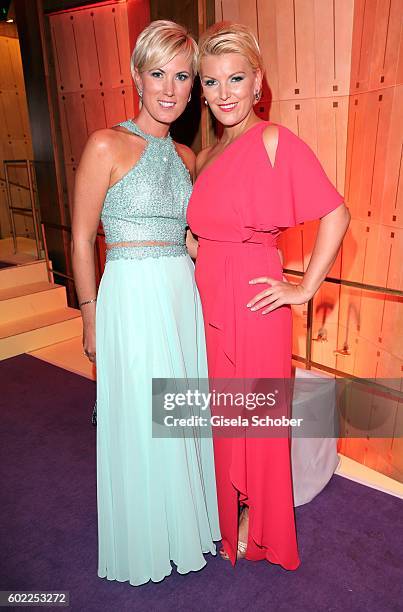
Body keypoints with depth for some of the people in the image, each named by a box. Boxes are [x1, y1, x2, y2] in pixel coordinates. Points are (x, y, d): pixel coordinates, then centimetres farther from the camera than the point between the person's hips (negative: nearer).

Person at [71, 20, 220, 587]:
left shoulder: (185, 156, 10)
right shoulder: (107, 145, -8)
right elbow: (82, 240, -6)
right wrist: (91, 318, -5)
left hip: (185, 296, 6)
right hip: (132, 298, -5)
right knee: (141, 423, 9)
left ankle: (185, 517, 44)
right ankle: (145, 540, 36)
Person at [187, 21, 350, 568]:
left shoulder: (275, 142, -10)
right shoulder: (206, 158, 12)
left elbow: (336, 215, -14)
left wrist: (305, 288, -13)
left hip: (253, 302, -7)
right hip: (209, 298, 7)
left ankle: (256, 530, 34)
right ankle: (229, 517, 41)